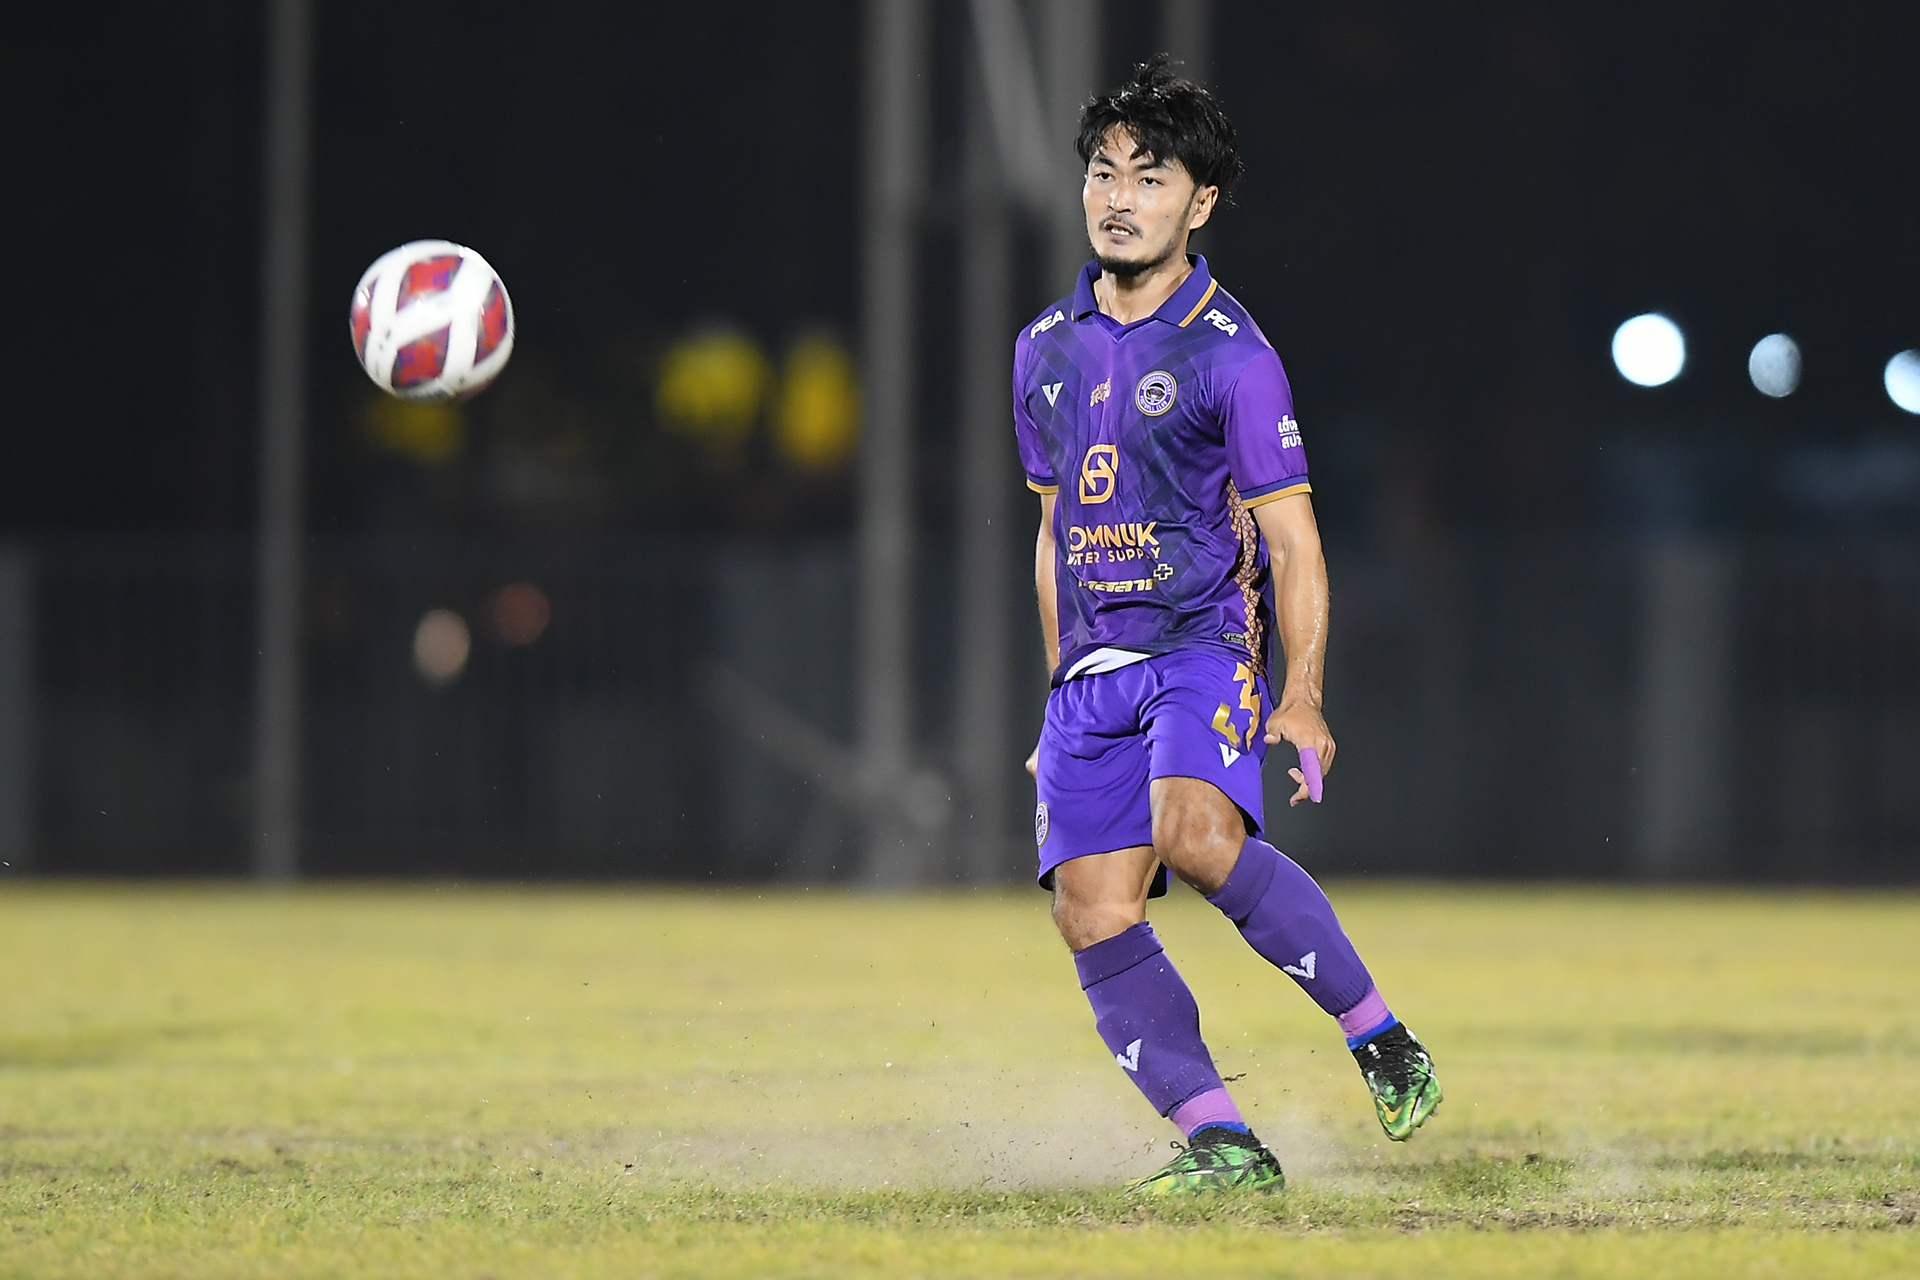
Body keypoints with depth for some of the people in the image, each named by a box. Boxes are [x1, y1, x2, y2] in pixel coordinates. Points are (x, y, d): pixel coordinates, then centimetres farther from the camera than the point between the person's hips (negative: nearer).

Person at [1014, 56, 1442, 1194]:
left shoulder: (1232, 355, -3)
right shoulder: (1047, 351, 14)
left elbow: (1294, 545, -4)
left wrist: (1303, 697, -14)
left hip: (1204, 647, -6)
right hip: (1092, 672, 6)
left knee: (1194, 832, -31)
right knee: (1095, 915, -9)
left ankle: (1379, 1035, -17)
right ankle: (1225, 1144, -8)